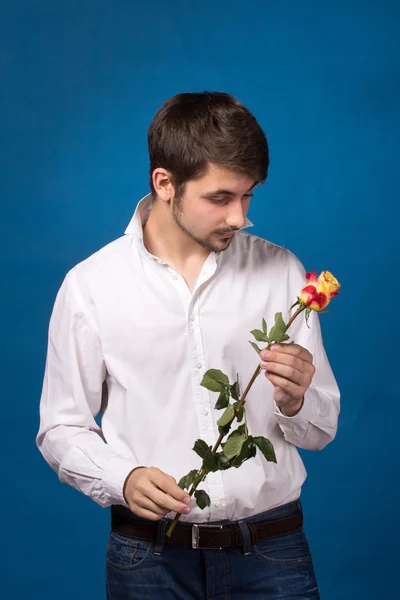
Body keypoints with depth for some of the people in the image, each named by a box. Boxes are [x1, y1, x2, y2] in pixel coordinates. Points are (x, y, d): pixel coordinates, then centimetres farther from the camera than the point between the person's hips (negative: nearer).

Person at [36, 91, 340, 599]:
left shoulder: (281, 271, 0)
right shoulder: (90, 285, -4)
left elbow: (321, 430, 5)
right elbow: (61, 429, 1)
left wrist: (294, 402, -17)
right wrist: (122, 479, -17)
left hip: (271, 552, 1)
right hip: (151, 553, -1)